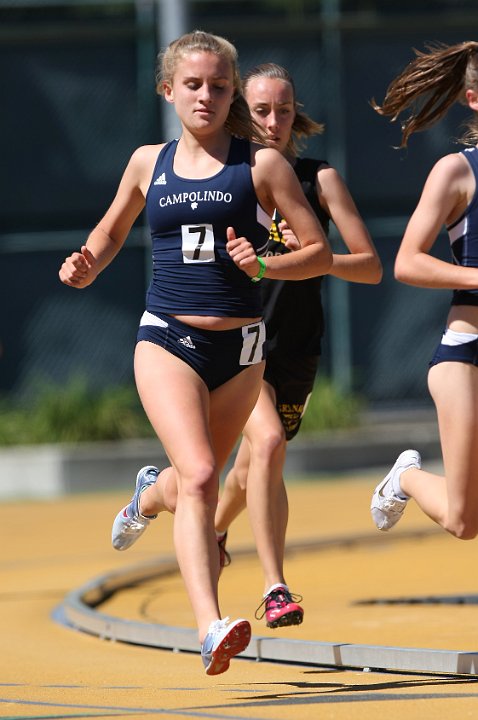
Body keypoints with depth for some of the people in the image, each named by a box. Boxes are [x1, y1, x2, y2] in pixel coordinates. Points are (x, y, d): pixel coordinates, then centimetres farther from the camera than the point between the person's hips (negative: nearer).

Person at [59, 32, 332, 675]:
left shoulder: (261, 164, 0)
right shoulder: (149, 163, 7)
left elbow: (320, 253, 1)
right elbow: (112, 230, 24)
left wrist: (265, 266, -18)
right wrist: (86, 267, 3)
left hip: (240, 346, 1)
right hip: (167, 339, -1)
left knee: (196, 483, 18)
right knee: (200, 477, -22)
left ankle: (150, 497, 57)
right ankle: (211, 629, -29)